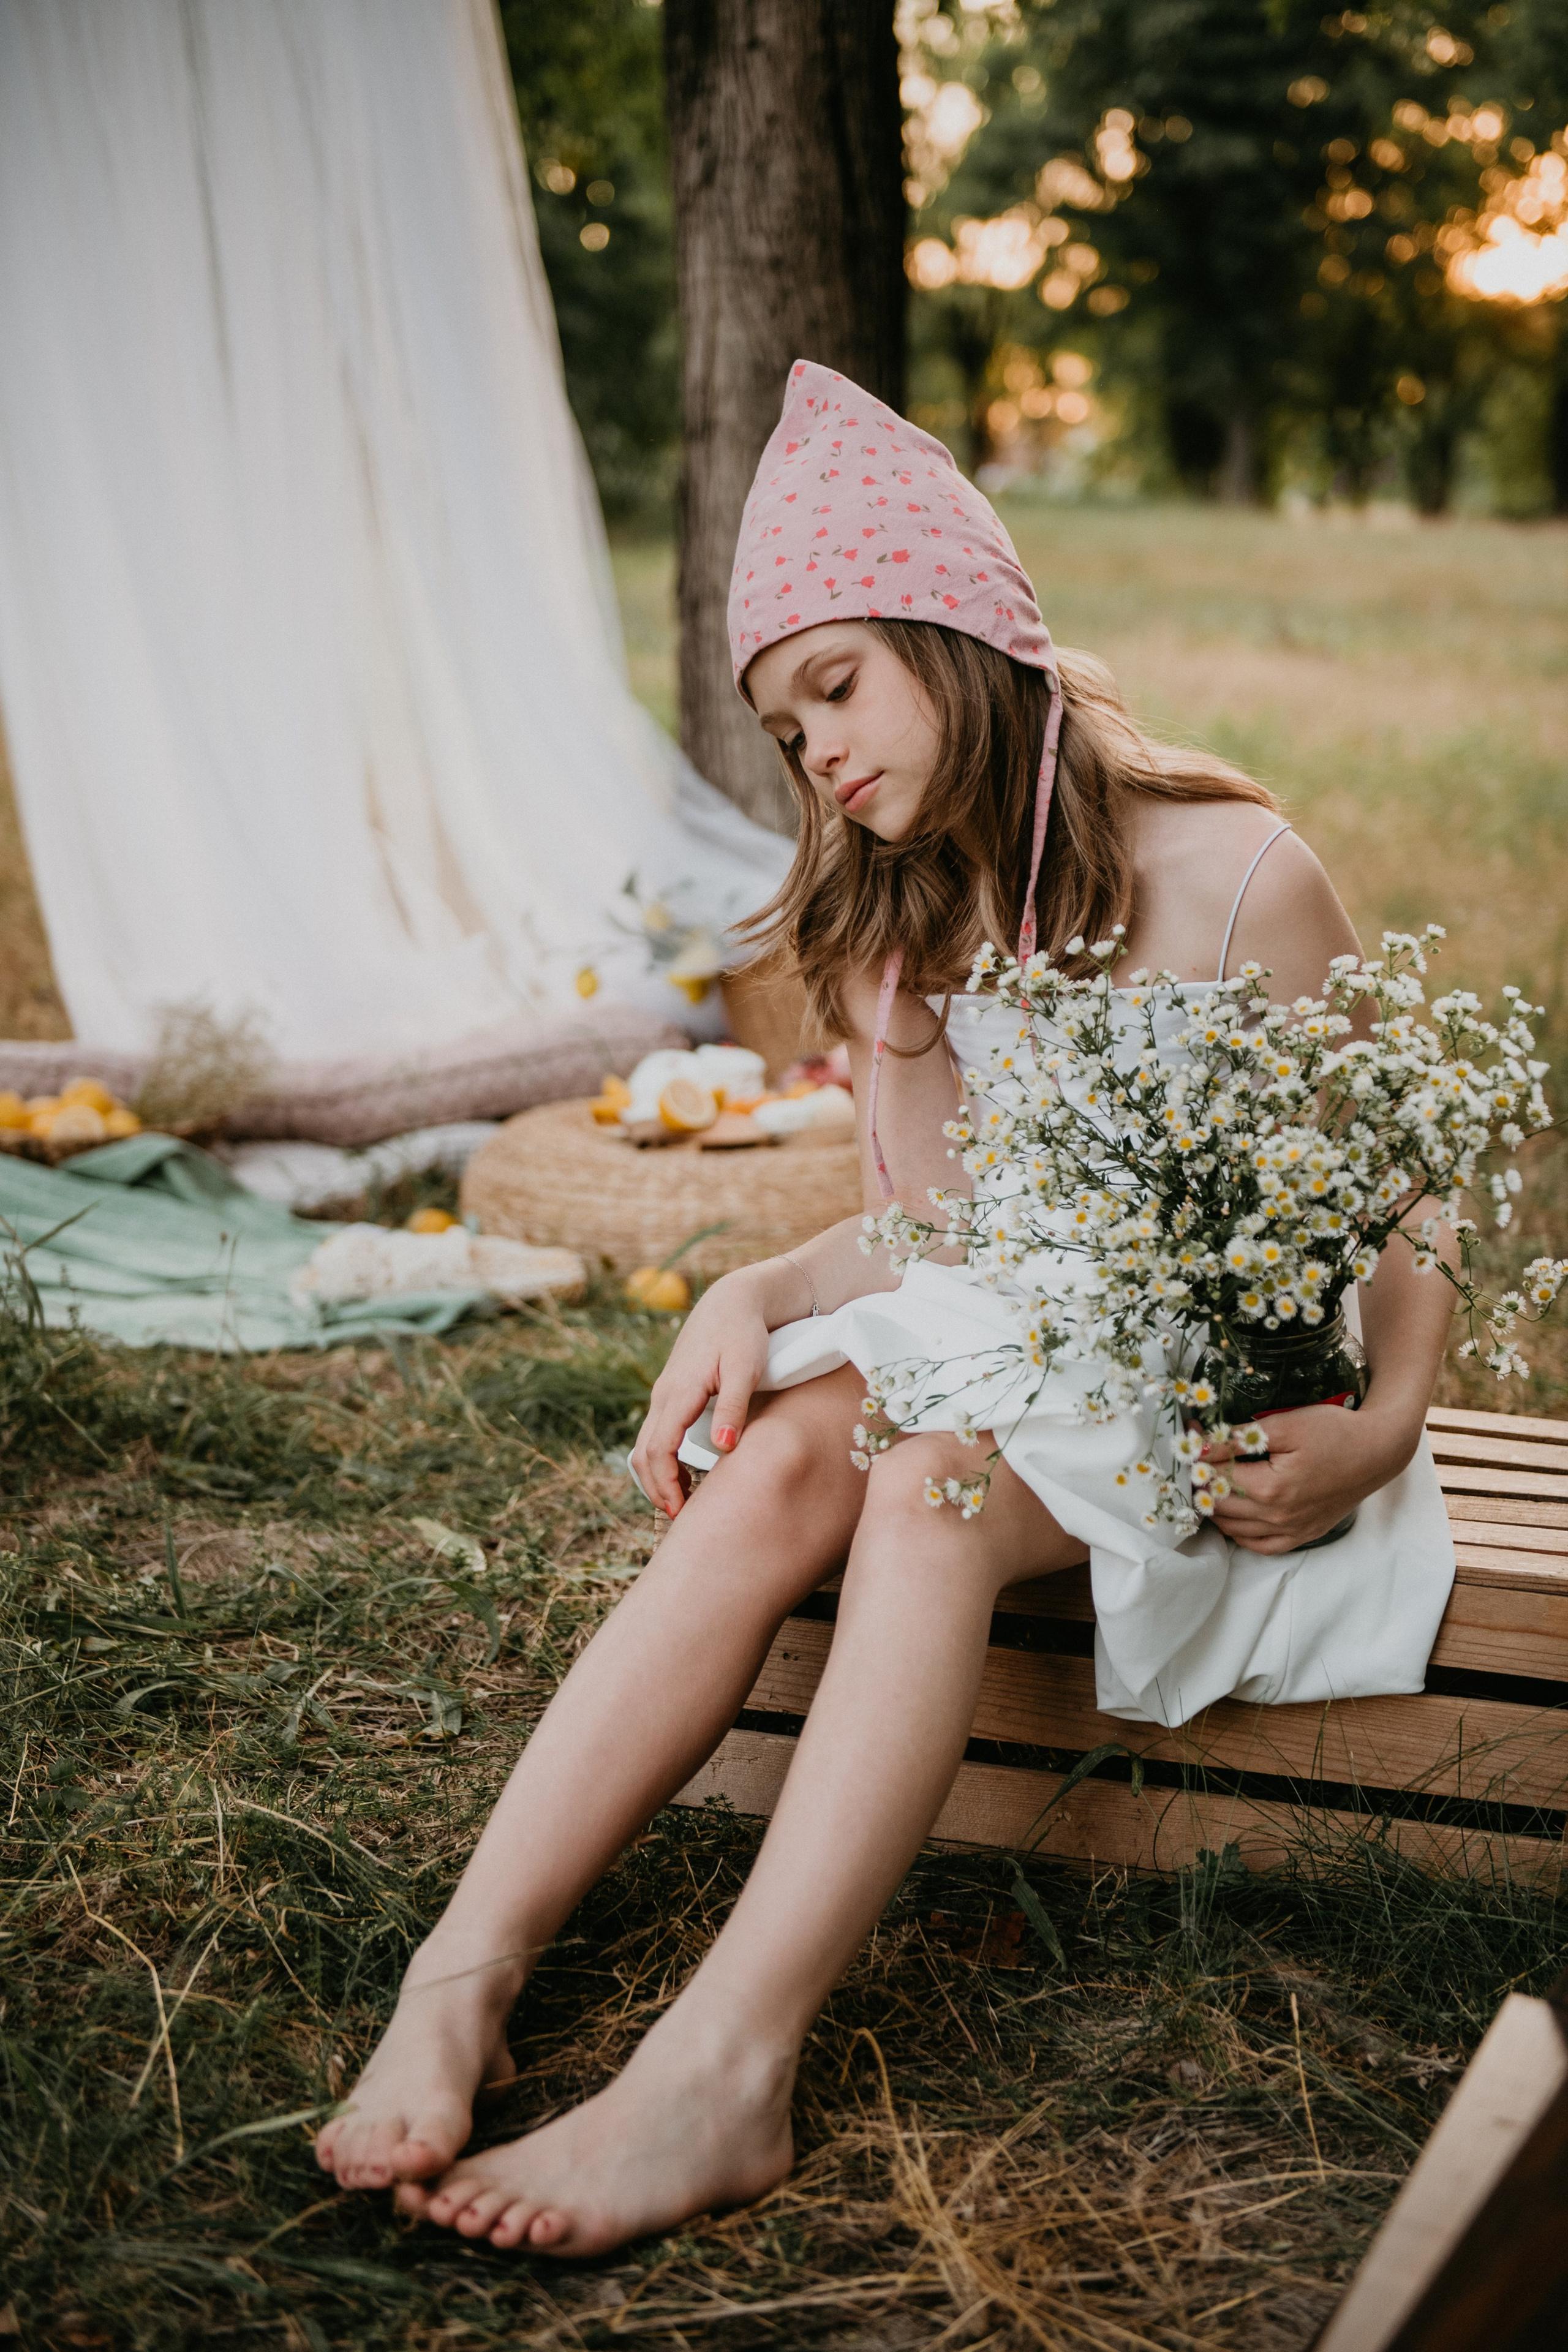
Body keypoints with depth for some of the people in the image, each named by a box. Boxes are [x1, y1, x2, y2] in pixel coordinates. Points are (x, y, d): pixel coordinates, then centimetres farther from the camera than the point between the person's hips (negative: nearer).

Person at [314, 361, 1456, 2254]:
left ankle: (725, 2073, -43)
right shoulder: (895, 922, 8)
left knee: (930, 1490, -35)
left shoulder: (1233, 877, -11)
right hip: (995, 1352, 5)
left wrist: (1382, 1428, -24)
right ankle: (467, 1972, -37)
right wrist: (759, 1296, -12)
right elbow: (924, 1235, 8)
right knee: (784, 1462, -28)